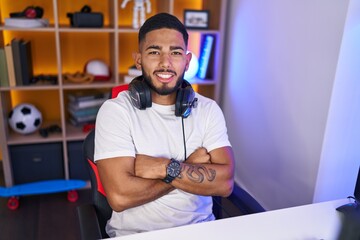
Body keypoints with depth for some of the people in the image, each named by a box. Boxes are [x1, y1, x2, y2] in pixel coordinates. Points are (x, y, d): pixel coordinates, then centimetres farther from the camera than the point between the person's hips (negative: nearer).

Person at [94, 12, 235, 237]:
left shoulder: (208, 109, -1)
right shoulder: (115, 110, -11)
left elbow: (224, 183, -9)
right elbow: (119, 197, -20)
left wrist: (164, 167, -18)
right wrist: (191, 167, -12)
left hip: (200, 227, 2)